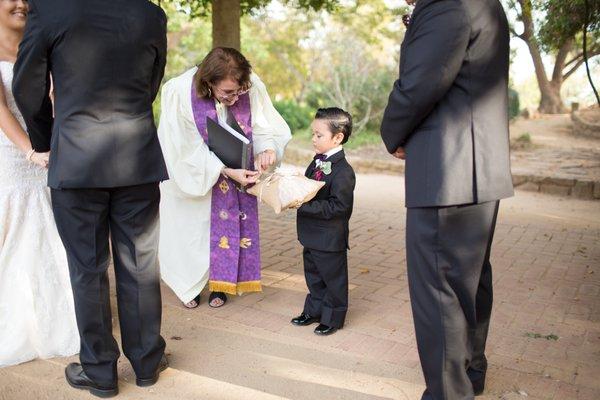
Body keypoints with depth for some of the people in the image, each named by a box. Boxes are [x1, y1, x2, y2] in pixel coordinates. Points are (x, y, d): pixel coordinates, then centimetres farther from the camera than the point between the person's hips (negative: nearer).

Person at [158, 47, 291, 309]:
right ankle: (190, 286, 28)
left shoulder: (251, 86, -23)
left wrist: (267, 148, -33)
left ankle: (220, 283, 26)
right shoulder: (180, 92, -30)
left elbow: (264, 125, -11)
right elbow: (189, 150, -26)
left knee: (230, 223, 7)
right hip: (191, 173, -2)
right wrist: (225, 171, -33)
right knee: (192, 227, 8)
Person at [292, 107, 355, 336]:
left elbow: (337, 206, -26)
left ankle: (333, 318, 24)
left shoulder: (343, 171, -21)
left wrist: (304, 205, -29)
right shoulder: (316, 163, 6)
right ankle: (314, 310, 39)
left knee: (333, 278, 9)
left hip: (330, 239, -9)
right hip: (312, 235, 9)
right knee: (313, 276, 22)